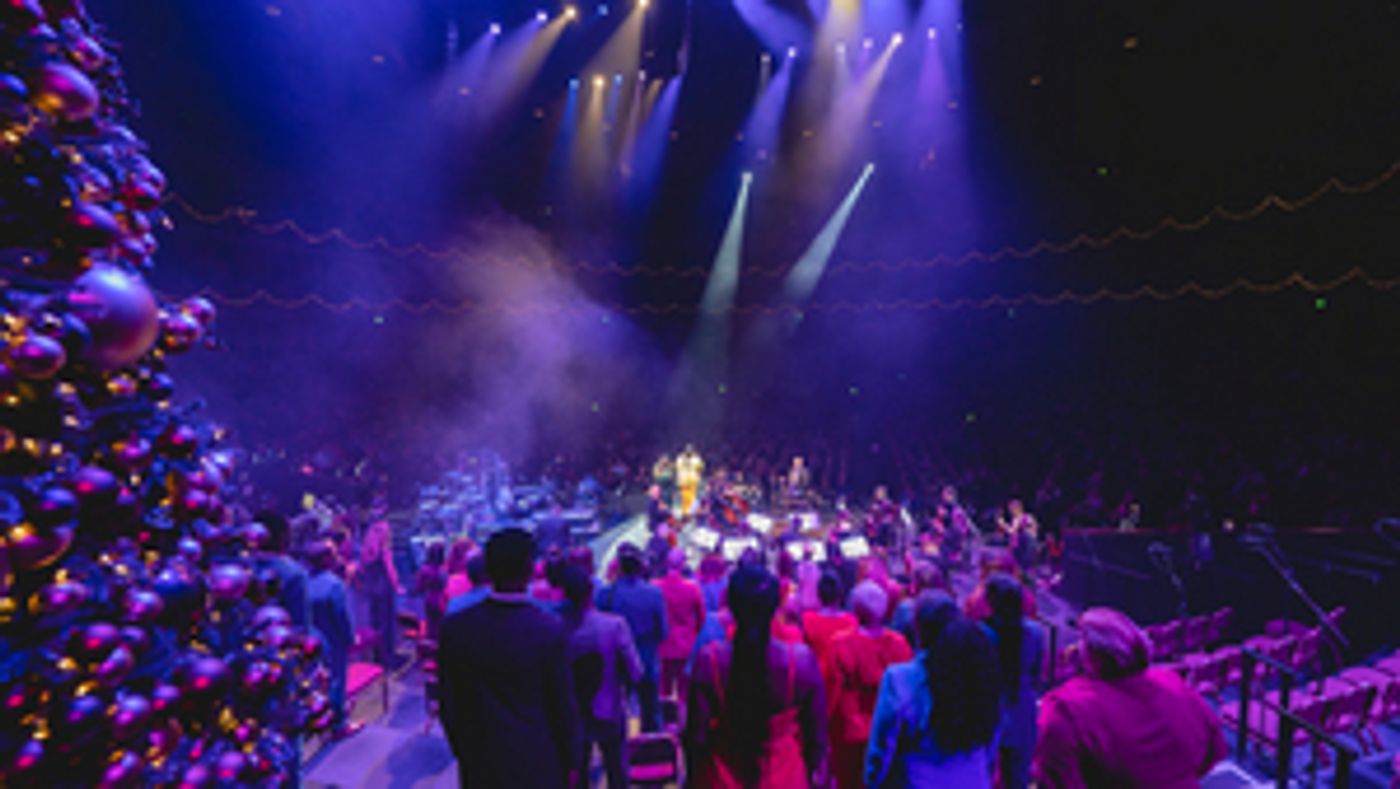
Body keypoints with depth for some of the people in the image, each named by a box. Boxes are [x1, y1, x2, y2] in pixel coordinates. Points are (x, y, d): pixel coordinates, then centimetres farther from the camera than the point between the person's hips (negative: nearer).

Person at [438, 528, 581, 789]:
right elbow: (563, 706, -12)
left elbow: (448, 705, -3)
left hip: (479, 765, 2)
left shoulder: (454, 627, -14)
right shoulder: (550, 630, -22)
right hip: (539, 766, -2)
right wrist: (570, 761, 4)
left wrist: (462, 752, 14)